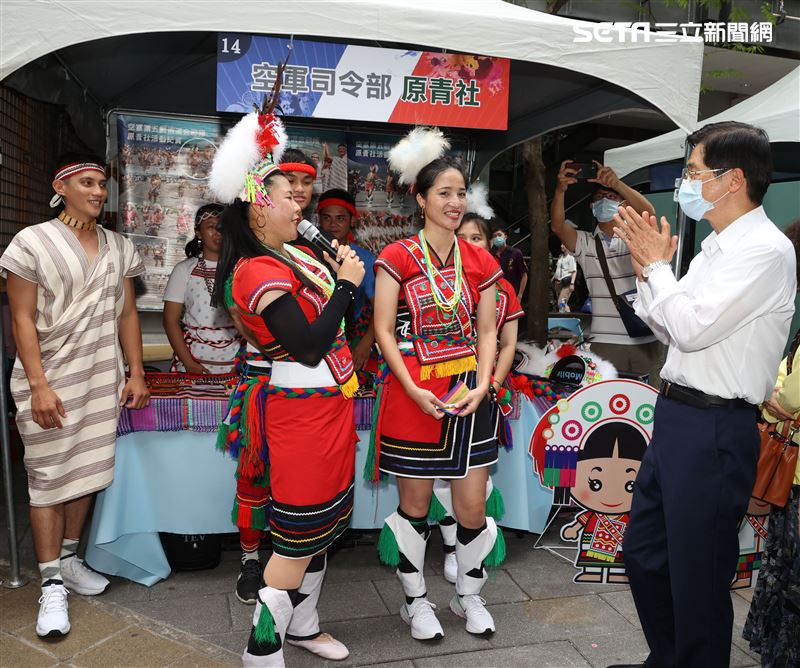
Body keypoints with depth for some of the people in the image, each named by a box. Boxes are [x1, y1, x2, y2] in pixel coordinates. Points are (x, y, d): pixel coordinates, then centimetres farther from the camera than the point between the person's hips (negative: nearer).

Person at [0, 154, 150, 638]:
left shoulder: (118, 247, 9)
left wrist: (136, 374, 4)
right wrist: (39, 385, -14)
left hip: (103, 379, 4)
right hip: (50, 378, -4)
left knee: (87, 471, 10)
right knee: (49, 476, 1)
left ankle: (69, 558, 27)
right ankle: (52, 584, 11)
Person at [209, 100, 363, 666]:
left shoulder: (292, 252, 10)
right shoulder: (258, 272, -19)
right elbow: (309, 346, -25)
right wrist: (347, 284, -18)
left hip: (328, 400, 10)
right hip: (302, 406, -10)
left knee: (324, 521, 19)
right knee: (301, 533, 0)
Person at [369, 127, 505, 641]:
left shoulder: (481, 263, 7)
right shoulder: (397, 259, -5)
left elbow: (487, 332, 7)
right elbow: (384, 331, -7)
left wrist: (482, 386, -8)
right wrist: (414, 390, -16)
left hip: (469, 394, 3)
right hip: (413, 396, -3)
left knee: (473, 506, 9)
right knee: (415, 504, 10)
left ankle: (469, 595, 34)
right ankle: (416, 600, 32)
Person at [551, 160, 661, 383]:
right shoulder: (585, 243, 9)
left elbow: (649, 213, -16)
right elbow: (557, 226, -8)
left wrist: (617, 183, -31)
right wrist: (561, 189, -24)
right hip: (605, 342, 1)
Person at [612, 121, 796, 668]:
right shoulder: (717, 246, 12)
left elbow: (693, 328, -23)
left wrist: (658, 263, -10)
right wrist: (647, 269, 4)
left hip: (713, 429, -9)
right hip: (676, 417, 10)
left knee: (697, 578, 6)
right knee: (644, 554, 21)